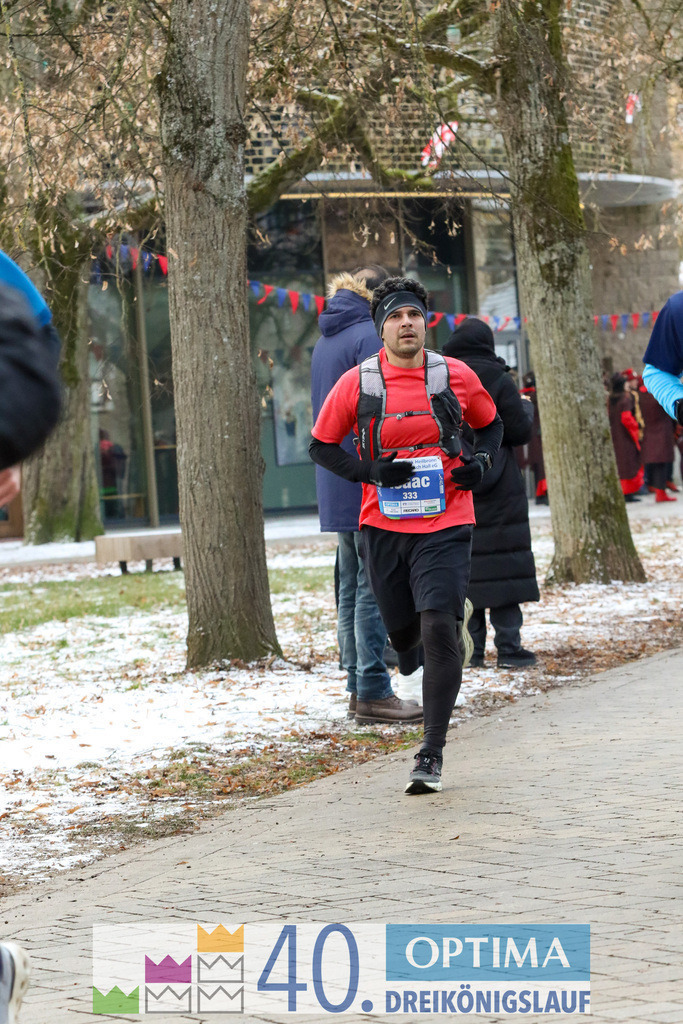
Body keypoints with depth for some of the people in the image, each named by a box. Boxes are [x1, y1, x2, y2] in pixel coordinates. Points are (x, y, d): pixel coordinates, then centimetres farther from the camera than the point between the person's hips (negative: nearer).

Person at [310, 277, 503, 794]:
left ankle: (432, 754, -11)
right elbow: (321, 445, 7)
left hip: (446, 524, -1)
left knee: (439, 626, -17)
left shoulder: (456, 376, 1)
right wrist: (370, 471, -10)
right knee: (403, 633, 9)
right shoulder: (357, 383, -1)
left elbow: (491, 424, 18)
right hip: (383, 527, 1)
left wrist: (481, 461, -2)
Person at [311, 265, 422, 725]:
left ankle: (359, 687, 14)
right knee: (373, 587, -7)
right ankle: (373, 692, -6)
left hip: (337, 484, 9)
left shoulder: (325, 341, 16)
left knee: (352, 586, 11)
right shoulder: (369, 337, -12)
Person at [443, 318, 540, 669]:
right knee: (503, 563, -1)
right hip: (499, 492, -3)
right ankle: (509, 647, -3)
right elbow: (521, 432, -8)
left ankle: (471, 648, 6)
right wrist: (526, 407, 10)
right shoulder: (498, 380, -8)